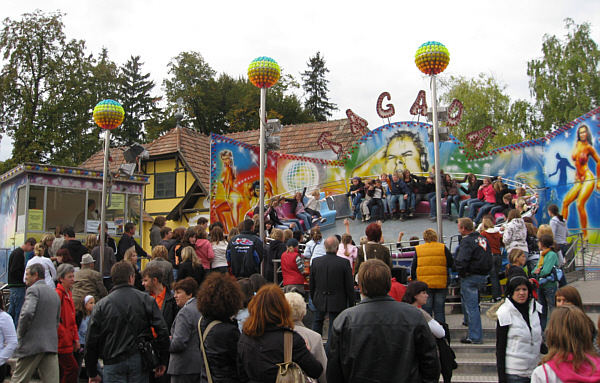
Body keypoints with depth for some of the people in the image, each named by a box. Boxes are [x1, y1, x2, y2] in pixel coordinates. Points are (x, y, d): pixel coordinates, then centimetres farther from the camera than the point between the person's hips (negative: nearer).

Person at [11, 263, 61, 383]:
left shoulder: (33, 290, -6)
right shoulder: (54, 293, 18)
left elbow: (27, 313, -22)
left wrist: (20, 334, -9)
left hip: (33, 343, -6)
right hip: (51, 344, 7)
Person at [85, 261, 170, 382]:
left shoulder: (101, 305, 1)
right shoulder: (146, 300, 0)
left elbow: (91, 342, 2)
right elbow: (162, 331, -5)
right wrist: (163, 362, 4)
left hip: (113, 362, 0)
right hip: (139, 361, 0)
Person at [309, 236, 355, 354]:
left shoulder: (315, 262, -5)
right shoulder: (344, 263, -15)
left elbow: (311, 283, 5)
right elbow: (349, 286, -10)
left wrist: (313, 299, 20)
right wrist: (351, 304, 2)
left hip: (320, 300, 3)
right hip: (337, 302, -3)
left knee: (317, 321, 25)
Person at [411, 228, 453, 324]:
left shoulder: (418, 249, 2)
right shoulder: (443, 248, 0)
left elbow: (413, 268, 6)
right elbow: (451, 264, 4)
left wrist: (413, 280, 19)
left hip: (424, 284, 0)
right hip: (441, 284, 0)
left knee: (426, 310, 6)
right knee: (439, 310, 8)